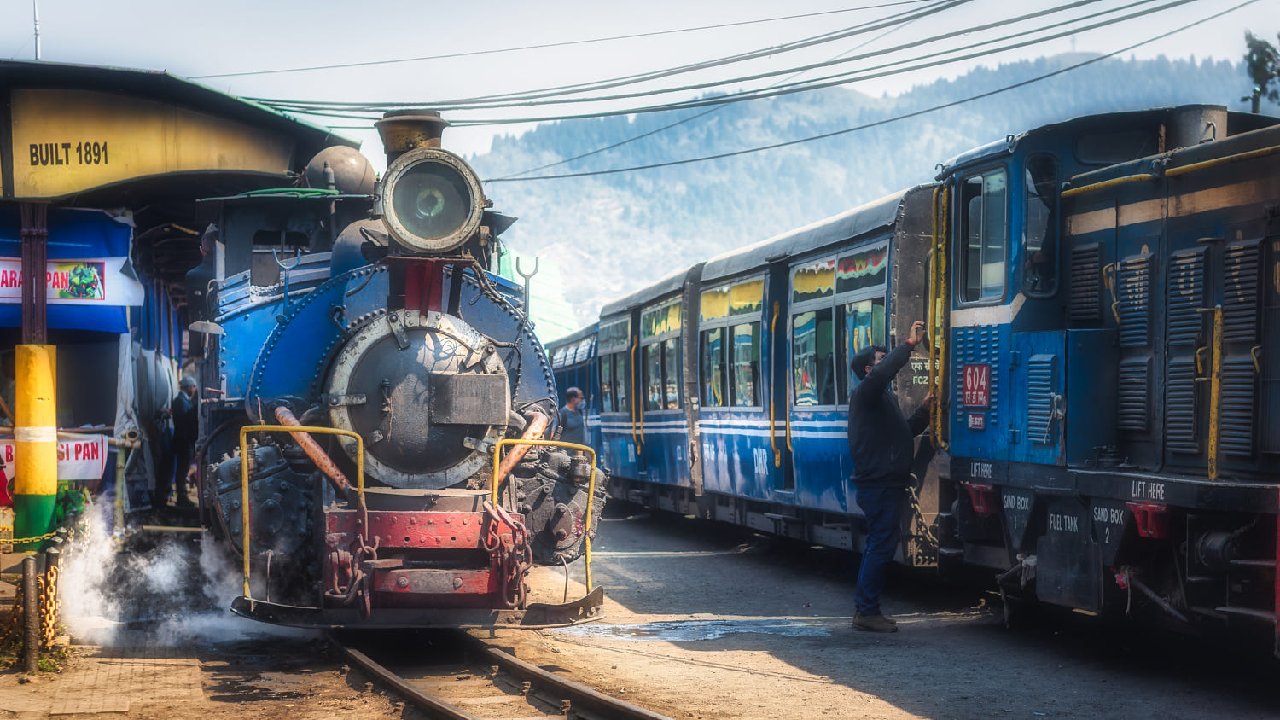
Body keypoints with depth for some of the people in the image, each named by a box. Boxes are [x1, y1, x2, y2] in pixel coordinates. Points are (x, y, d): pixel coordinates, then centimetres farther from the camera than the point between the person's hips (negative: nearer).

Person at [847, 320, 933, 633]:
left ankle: (865, 608, 18)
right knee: (881, 546, -10)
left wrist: (924, 411, 12)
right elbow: (881, 374, -31)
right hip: (879, 485, -11)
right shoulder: (866, 393, -9)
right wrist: (909, 345, -28)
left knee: (879, 546, 13)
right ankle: (867, 611, -8)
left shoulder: (881, 398, 24)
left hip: (887, 485, 11)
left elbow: (905, 431, 28)